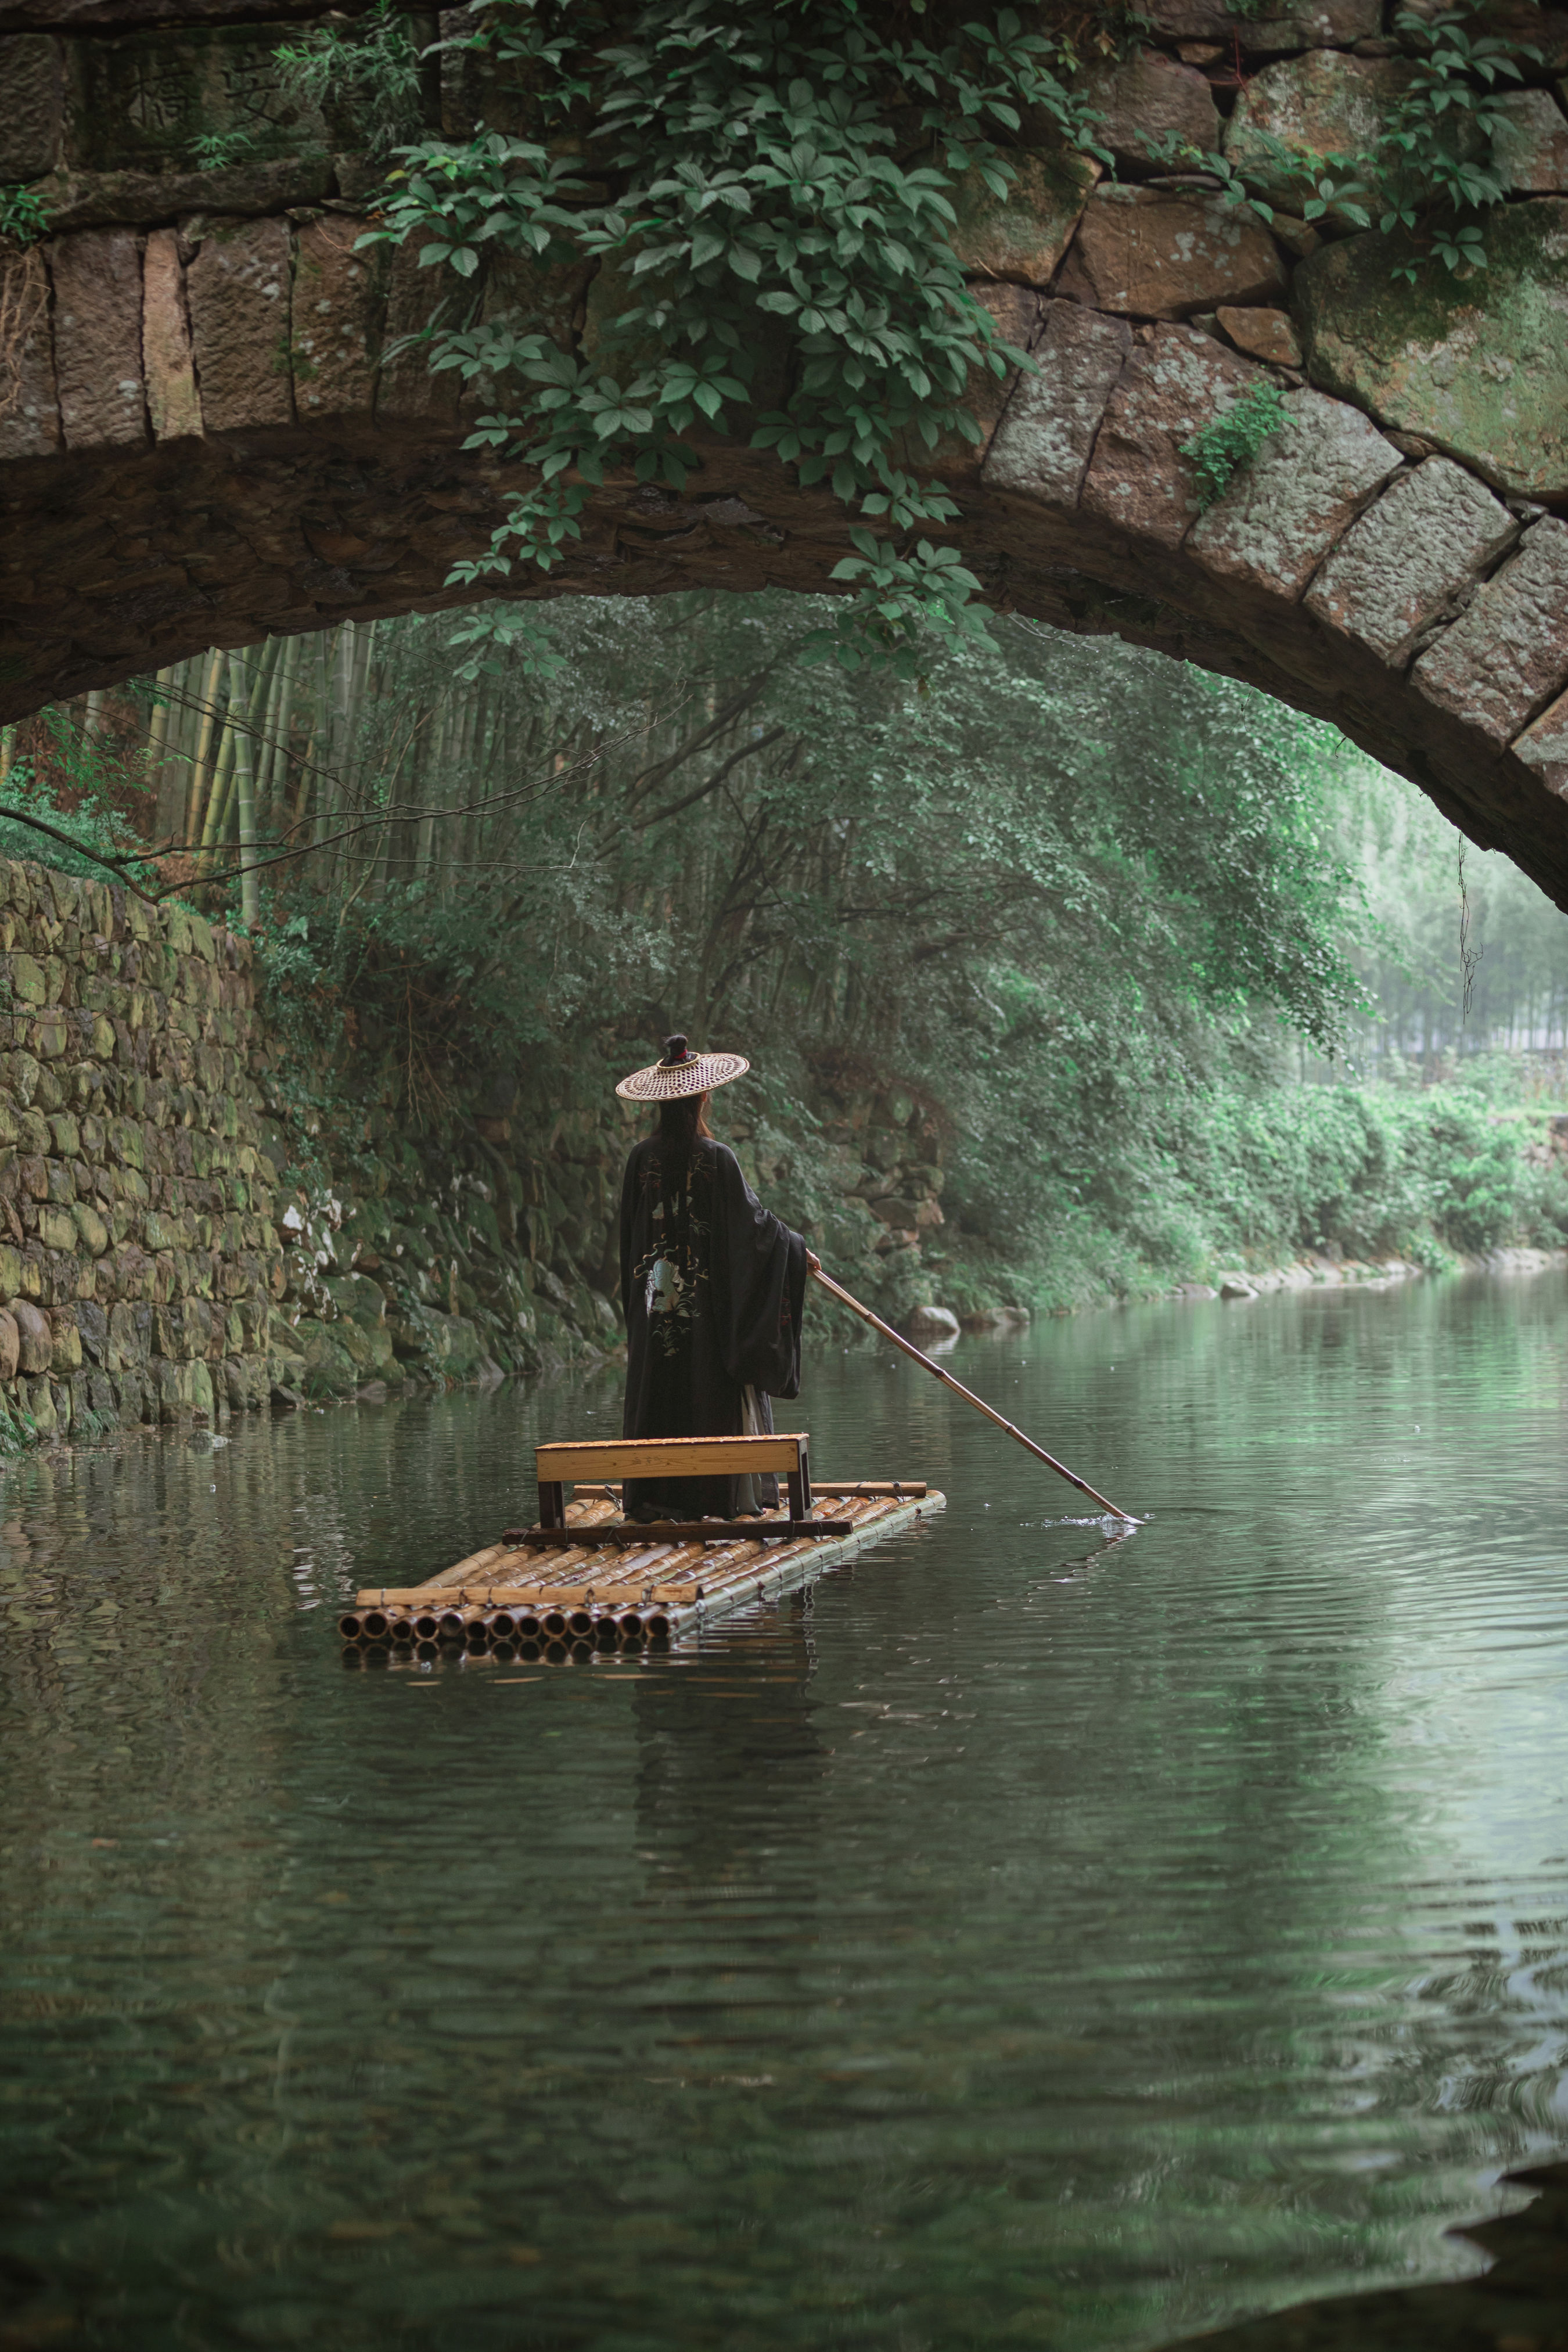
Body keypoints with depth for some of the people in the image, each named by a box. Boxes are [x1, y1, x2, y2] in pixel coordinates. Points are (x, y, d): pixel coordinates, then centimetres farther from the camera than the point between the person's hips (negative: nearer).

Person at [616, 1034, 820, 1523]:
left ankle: (652, 1497, 7)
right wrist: (797, 1250, 8)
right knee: (714, 1395, 2)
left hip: (655, 1297, 4)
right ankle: (724, 1493, 3)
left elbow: (630, 1229, 8)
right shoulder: (716, 1158, -12)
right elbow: (751, 1221, -7)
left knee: (656, 1397, 7)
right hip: (708, 1299, -4)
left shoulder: (642, 1157, 0)